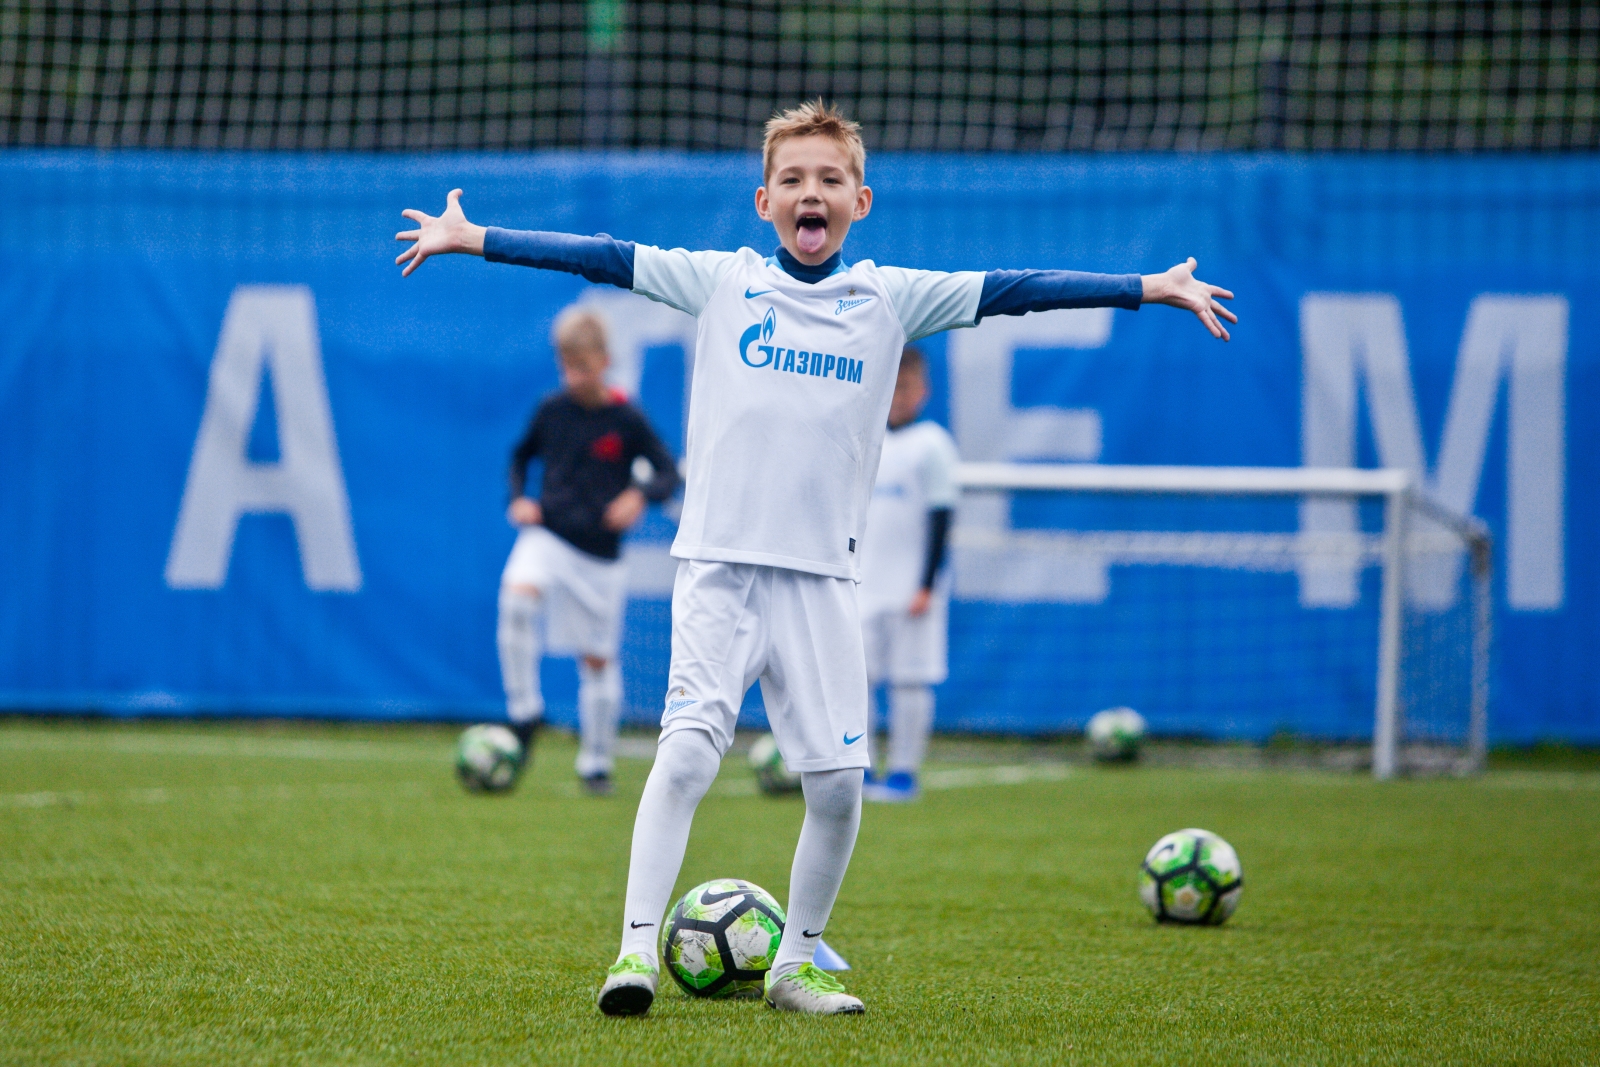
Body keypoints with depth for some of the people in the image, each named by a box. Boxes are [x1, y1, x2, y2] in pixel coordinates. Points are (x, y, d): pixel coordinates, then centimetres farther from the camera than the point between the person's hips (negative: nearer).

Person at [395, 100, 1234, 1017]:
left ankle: (796, 961, 16)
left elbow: (1009, 291, 6)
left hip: (823, 576, 2)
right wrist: (474, 239, 0)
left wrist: (1152, 289, 3)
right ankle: (637, 949, -14)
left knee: (839, 779, -3)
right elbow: (603, 258, 4)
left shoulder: (890, 297, 9)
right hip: (720, 564, -2)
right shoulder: (721, 280, 6)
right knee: (688, 749, -17)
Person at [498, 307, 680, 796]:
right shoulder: (552, 410, 1)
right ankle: (524, 713, -19)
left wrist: (641, 495, -22)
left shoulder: (626, 419, -6)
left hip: (599, 553, -1)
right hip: (548, 535, 1)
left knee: (598, 659, 6)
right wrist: (519, 499, 0)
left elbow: (669, 472, -2)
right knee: (517, 597, -31)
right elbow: (521, 456, 18)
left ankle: (597, 762, 22)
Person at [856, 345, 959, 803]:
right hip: (863, 588, 6)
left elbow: (940, 518, -9)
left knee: (909, 680, -3)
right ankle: (857, 770, 10)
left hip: (911, 588, -6)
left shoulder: (931, 445, -6)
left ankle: (904, 772, 3)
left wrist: (927, 585, -13)